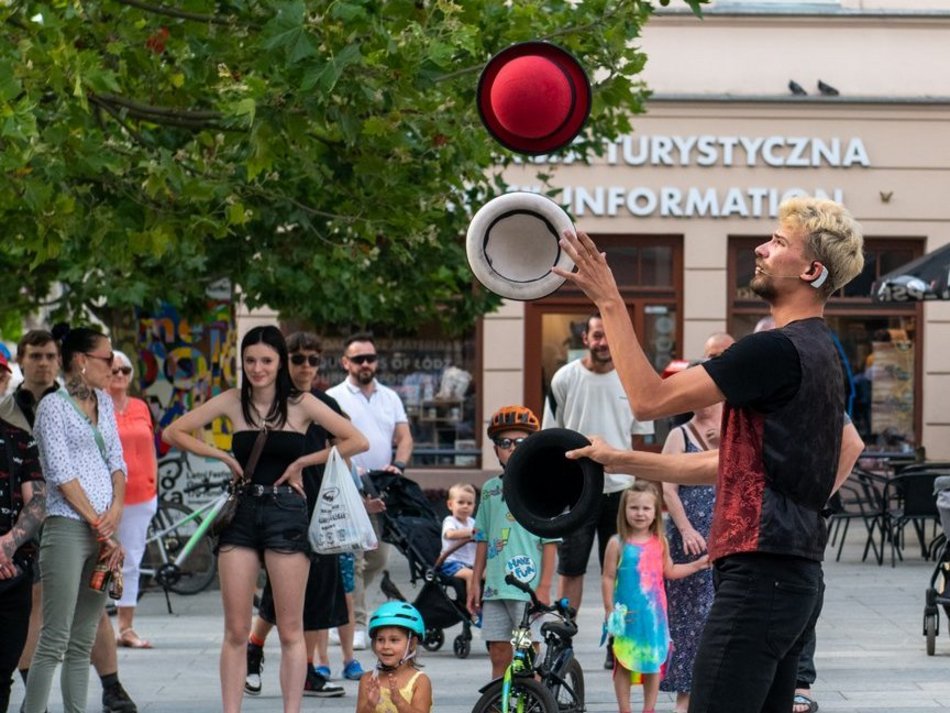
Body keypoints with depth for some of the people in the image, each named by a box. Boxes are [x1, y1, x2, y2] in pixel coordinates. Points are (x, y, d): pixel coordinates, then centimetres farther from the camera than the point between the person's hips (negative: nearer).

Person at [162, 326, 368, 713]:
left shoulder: (300, 404, 1)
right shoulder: (233, 402, 6)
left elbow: (357, 441, -3)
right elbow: (173, 433, 10)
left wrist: (302, 461, -4)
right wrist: (222, 456, 1)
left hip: (286, 511, -2)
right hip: (241, 512, 2)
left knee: (290, 630, 0)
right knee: (236, 630, 2)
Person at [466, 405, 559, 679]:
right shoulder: (490, 489, 12)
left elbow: (550, 542, -5)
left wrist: (544, 587, -10)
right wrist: (475, 582, 14)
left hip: (528, 588, -5)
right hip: (494, 588, 5)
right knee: (499, 656, 8)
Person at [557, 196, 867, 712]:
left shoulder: (777, 350, -15)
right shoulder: (818, 352, 18)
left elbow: (649, 398, -13)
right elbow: (728, 465, 22)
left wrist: (609, 302, -8)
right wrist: (620, 460, 22)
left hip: (760, 574, -10)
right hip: (793, 573, 10)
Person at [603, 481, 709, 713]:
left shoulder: (660, 542, 2)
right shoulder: (618, 543, -8)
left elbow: (669, 571, 13)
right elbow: (608, 577, -5)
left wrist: (697, 565, 10)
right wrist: (609, 610, -8)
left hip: (653, 613, 3)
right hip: (627, 614, -3)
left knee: (654, 662, 8)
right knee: (624, 664, 4)